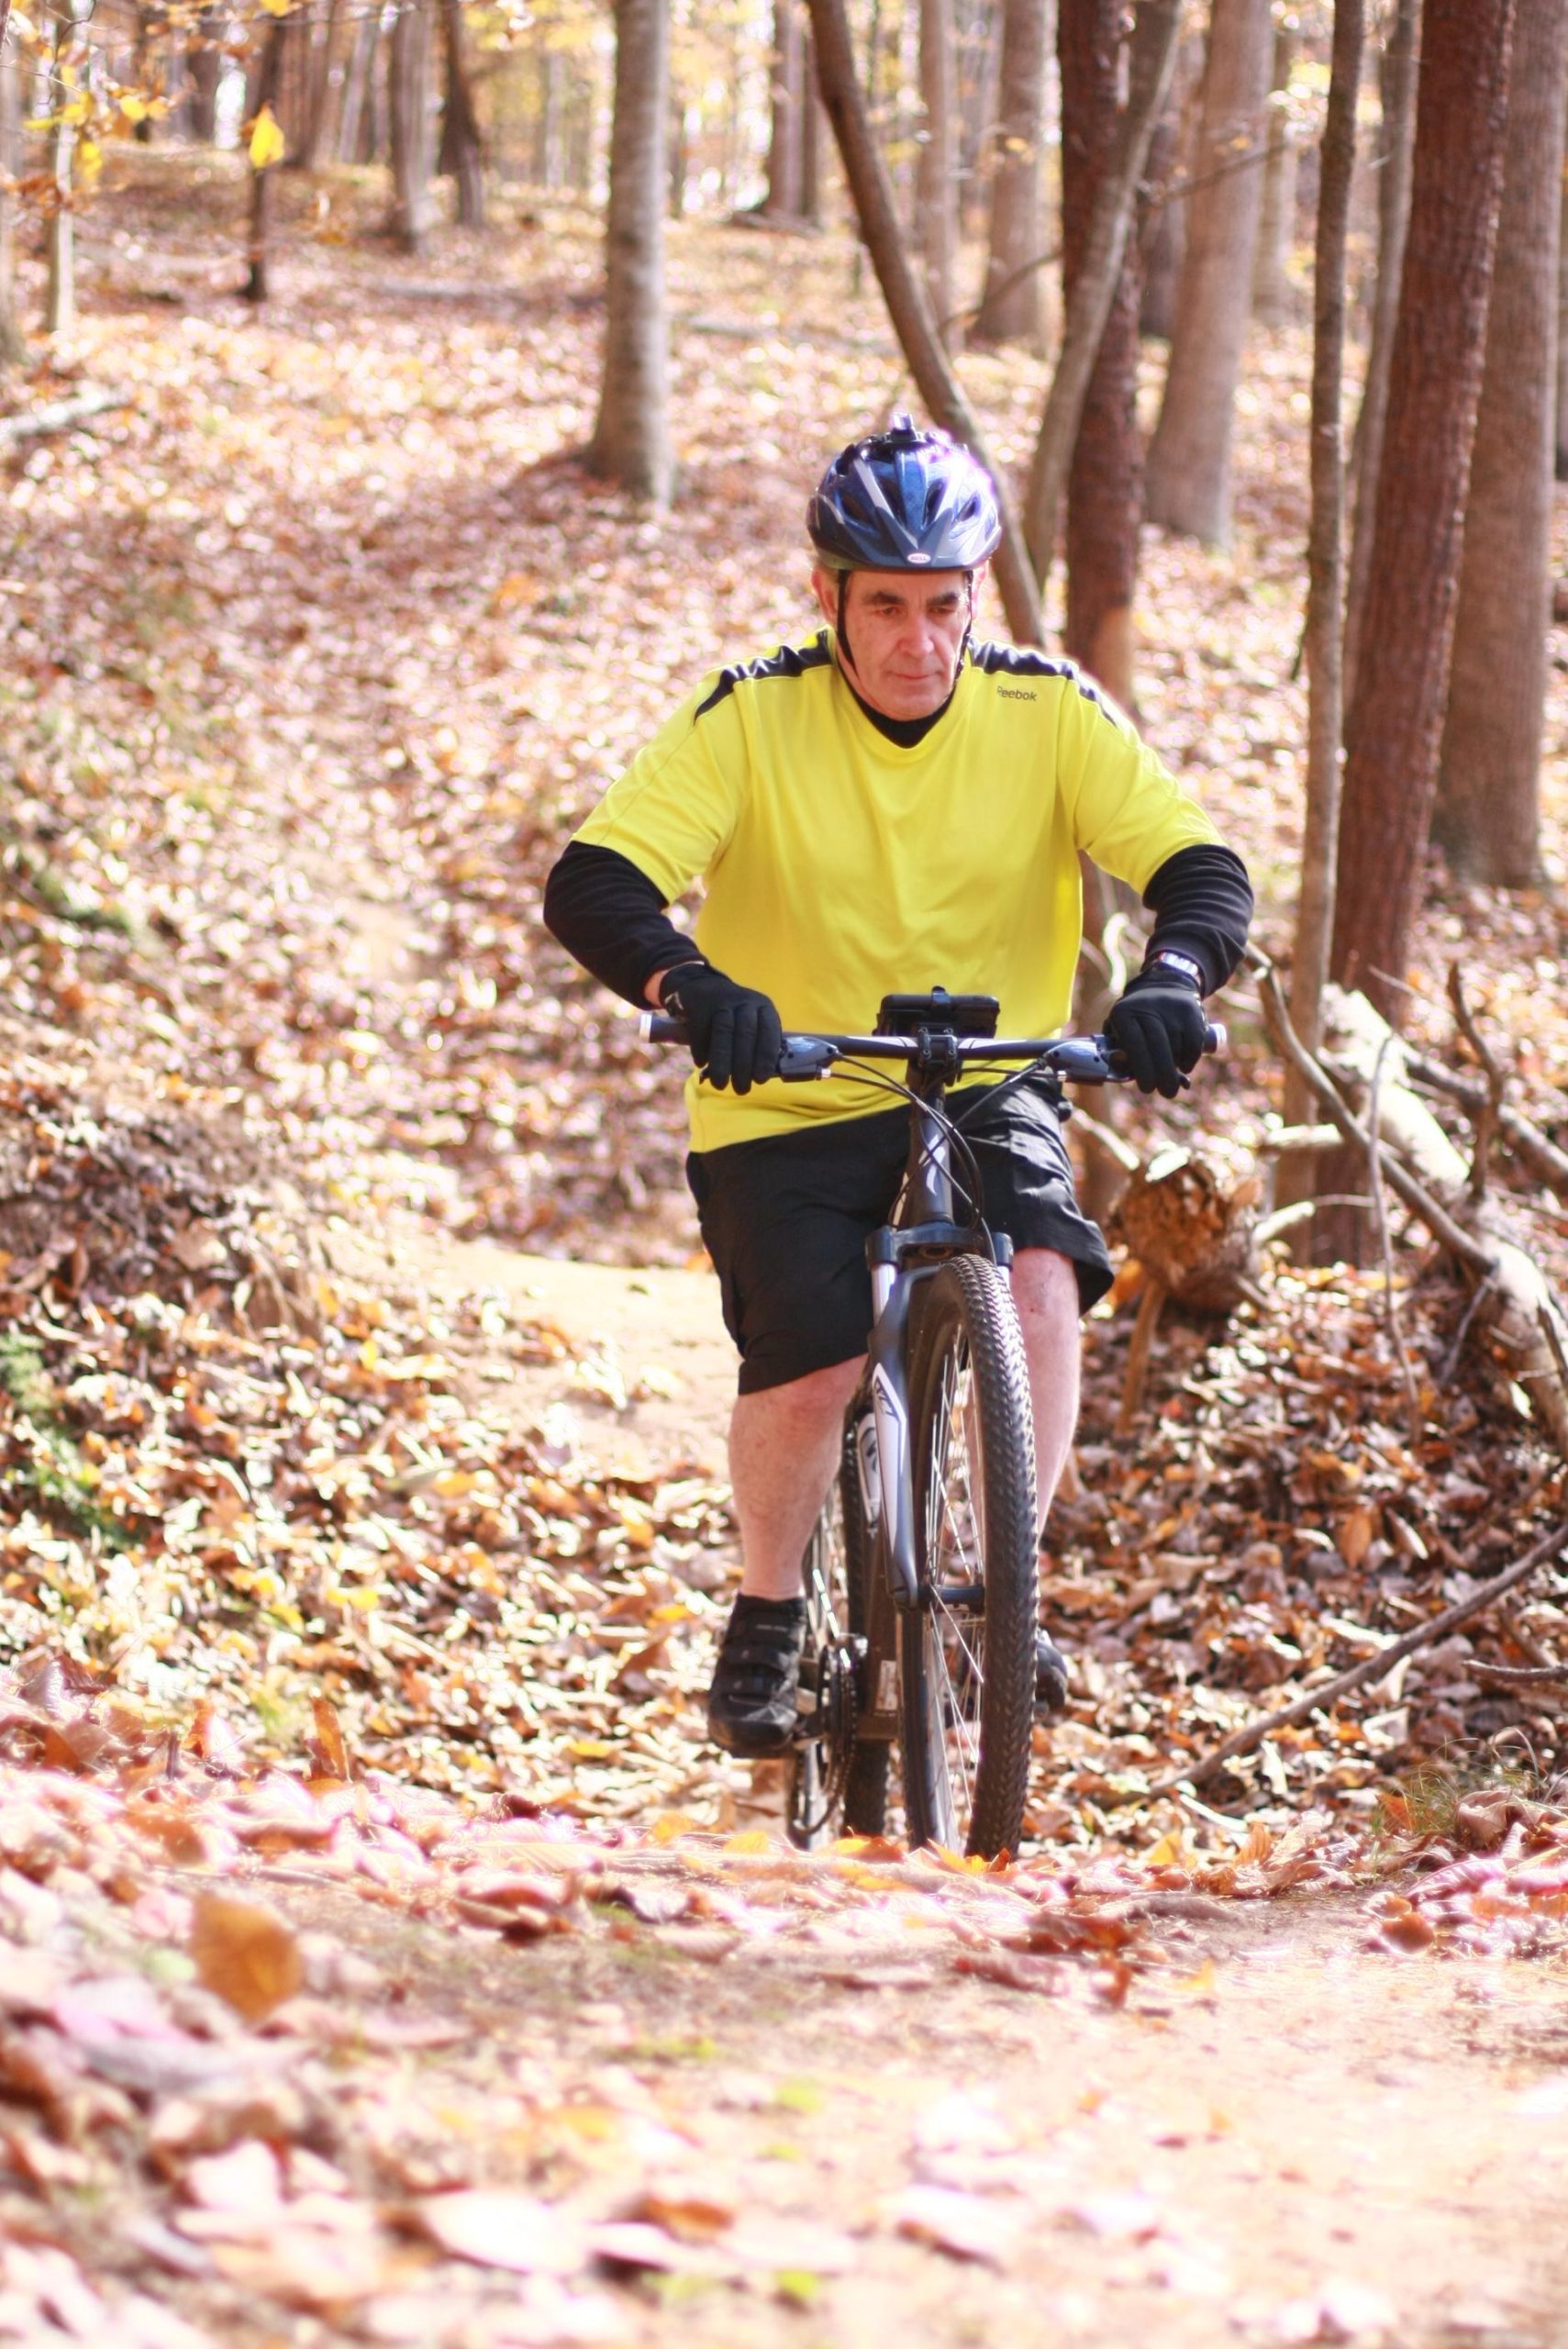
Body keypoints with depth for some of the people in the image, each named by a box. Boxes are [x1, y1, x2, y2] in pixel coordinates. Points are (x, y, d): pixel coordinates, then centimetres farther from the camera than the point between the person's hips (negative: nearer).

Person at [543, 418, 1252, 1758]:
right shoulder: (751, 720, -15)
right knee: (810, 1371, -20)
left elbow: (1203, 868, -16)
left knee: (1042, 1282, -27)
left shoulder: (1049, 716, -10)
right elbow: (590, 887, -23)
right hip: (787, 1108, -1)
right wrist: (692, 985, -43)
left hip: (989, 1090, 1)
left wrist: (1171, 979, -38)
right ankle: (768, 1620, 9)